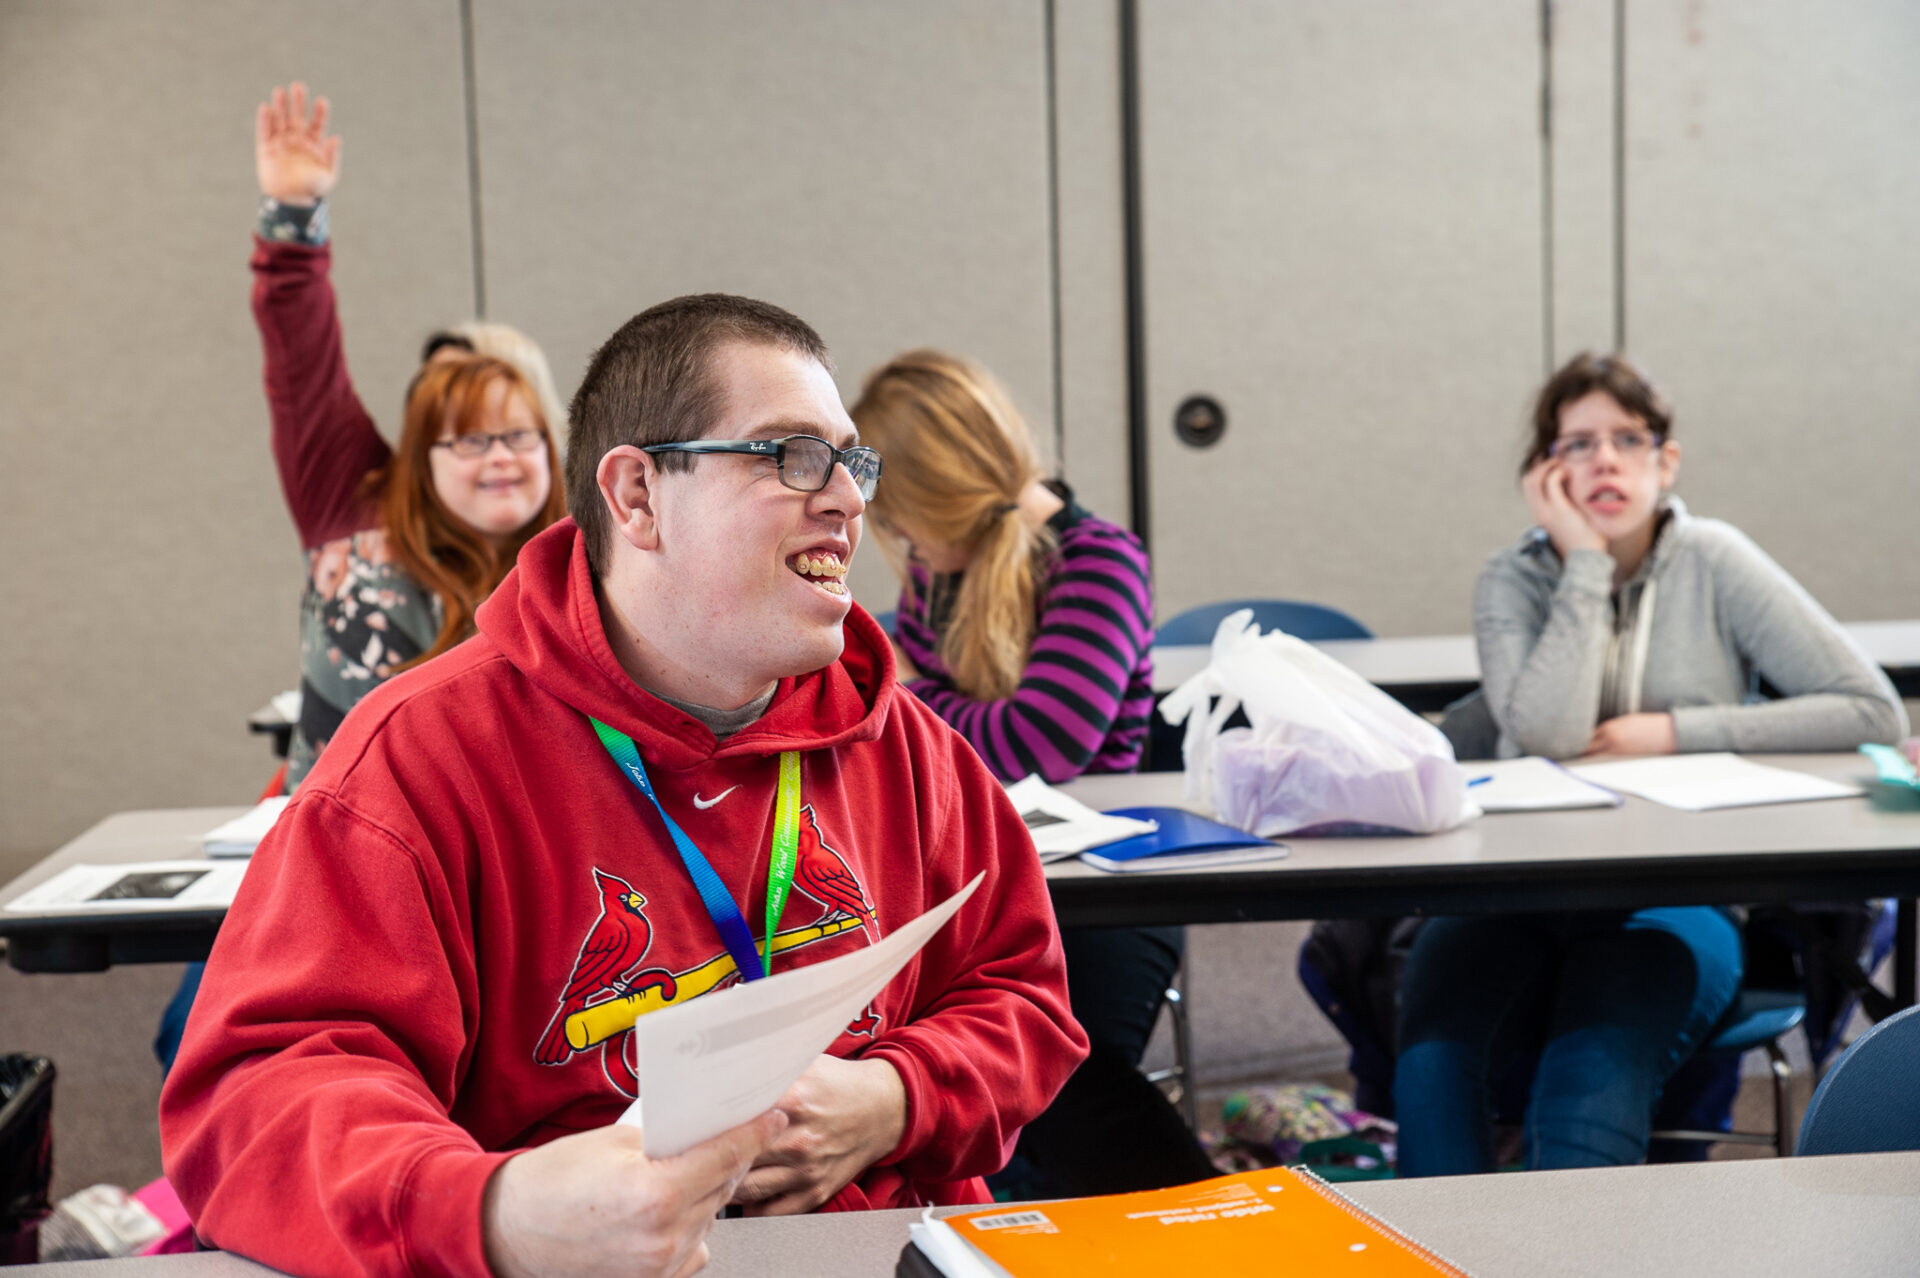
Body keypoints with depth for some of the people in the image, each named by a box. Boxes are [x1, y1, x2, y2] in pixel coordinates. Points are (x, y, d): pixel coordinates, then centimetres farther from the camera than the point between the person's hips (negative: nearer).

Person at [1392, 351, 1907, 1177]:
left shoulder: (1713, 565, 6)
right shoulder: (1514, 583, 8)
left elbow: (1875, 713, -1)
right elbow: (1548, 733, -13)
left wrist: (1677, 731, -6)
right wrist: (1586, 566, -8)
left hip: (1674, 900, -1)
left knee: (1592, 1088, -33)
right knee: (1432, 1065, -29)